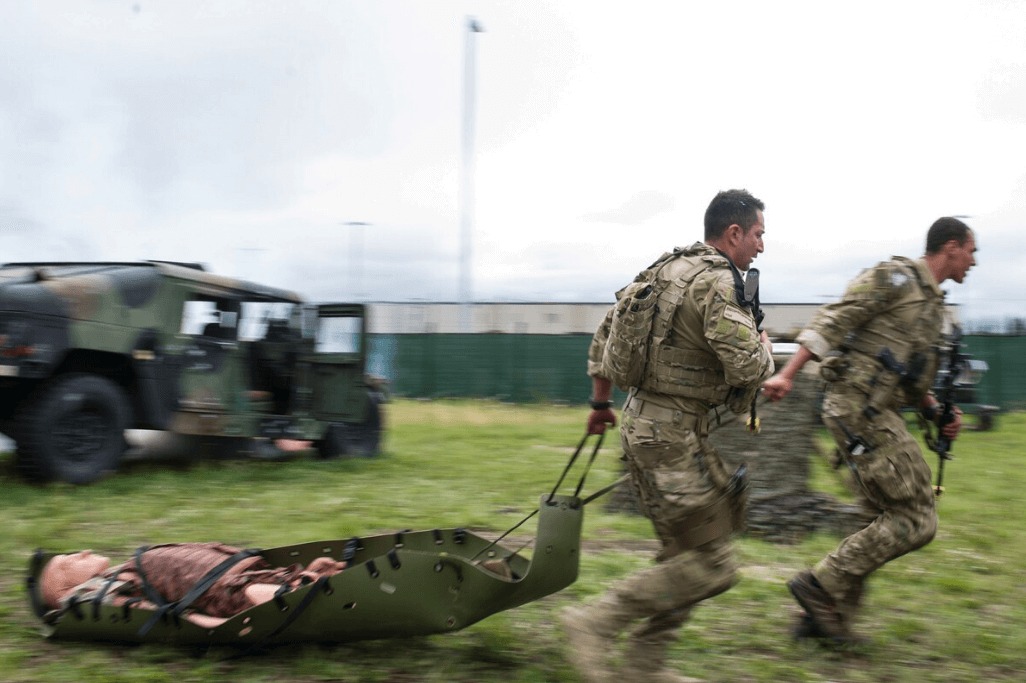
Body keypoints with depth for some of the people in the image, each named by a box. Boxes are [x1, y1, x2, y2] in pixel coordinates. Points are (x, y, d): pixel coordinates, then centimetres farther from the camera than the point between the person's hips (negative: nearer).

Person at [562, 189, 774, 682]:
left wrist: (601, 403, 26)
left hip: (644, 421, 10)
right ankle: (596, 623, -1)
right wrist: (763, 347, 1)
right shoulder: (716, 282, -15)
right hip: (671, 435, -10)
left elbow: (604, 332, 19)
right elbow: (747, 369, -23)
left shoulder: (667, 269, 14)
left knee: (684, 553, 18)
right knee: (710, 565, -3)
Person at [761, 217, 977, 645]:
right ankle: (822, 586, -4)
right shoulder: (896, 278, -6)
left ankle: (827, 617, 15)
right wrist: (787, 374, -23)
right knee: (915, 521, -9)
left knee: (893, 520, 11)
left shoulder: (931, 304, 23)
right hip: (860, 409, -10)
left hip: (878, 413, 10)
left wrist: (938, 415, 11)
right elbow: (832, 321, -15)